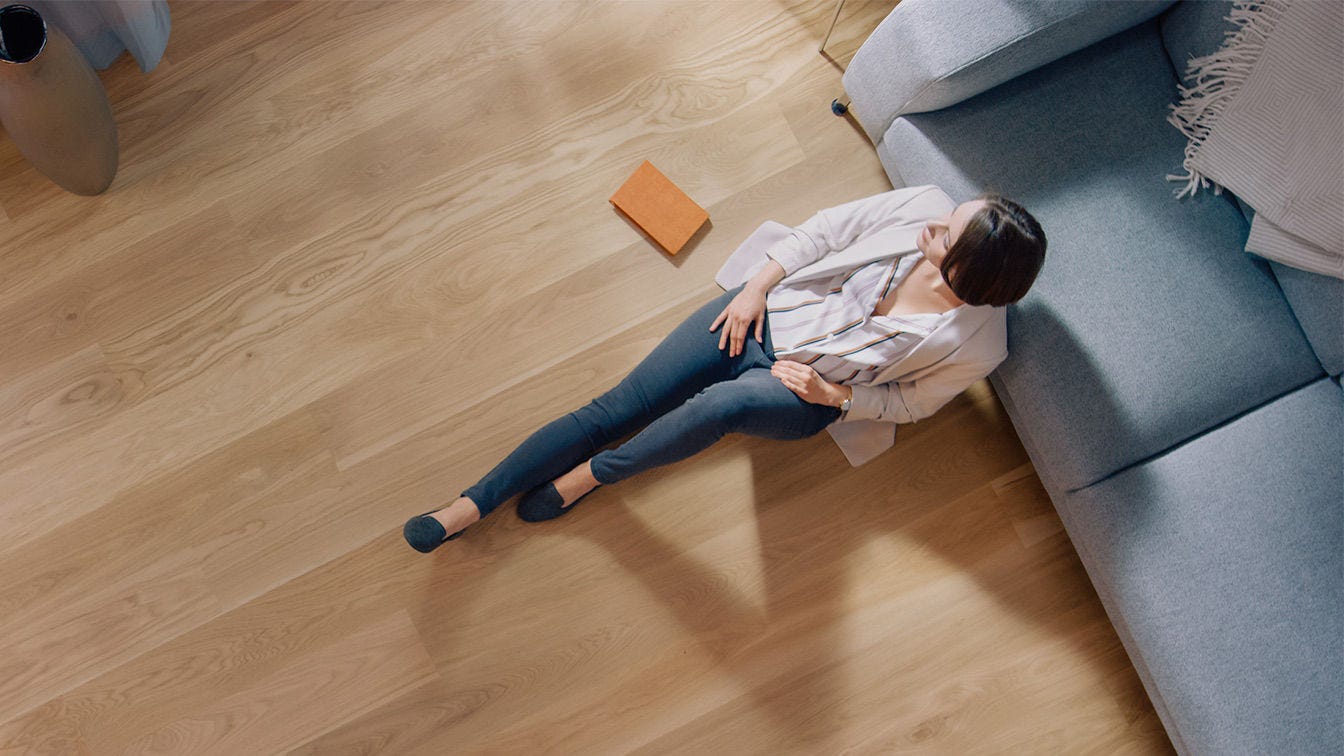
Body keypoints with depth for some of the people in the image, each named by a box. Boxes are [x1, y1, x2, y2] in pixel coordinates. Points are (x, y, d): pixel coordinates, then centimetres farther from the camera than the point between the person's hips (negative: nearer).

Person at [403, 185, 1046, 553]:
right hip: (765, 314, 3)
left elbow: (913, 400, 0)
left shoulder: (975, 345, -17)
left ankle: (590, 475, -10)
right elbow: (824, 230, -2)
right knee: (619, 406, -8)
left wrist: (834, 395, -12)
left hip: (806, 396, -3)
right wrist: (757, 286, -7)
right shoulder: (925, 207, -14)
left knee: (722, 404, -37)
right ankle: (469, 506, -2)